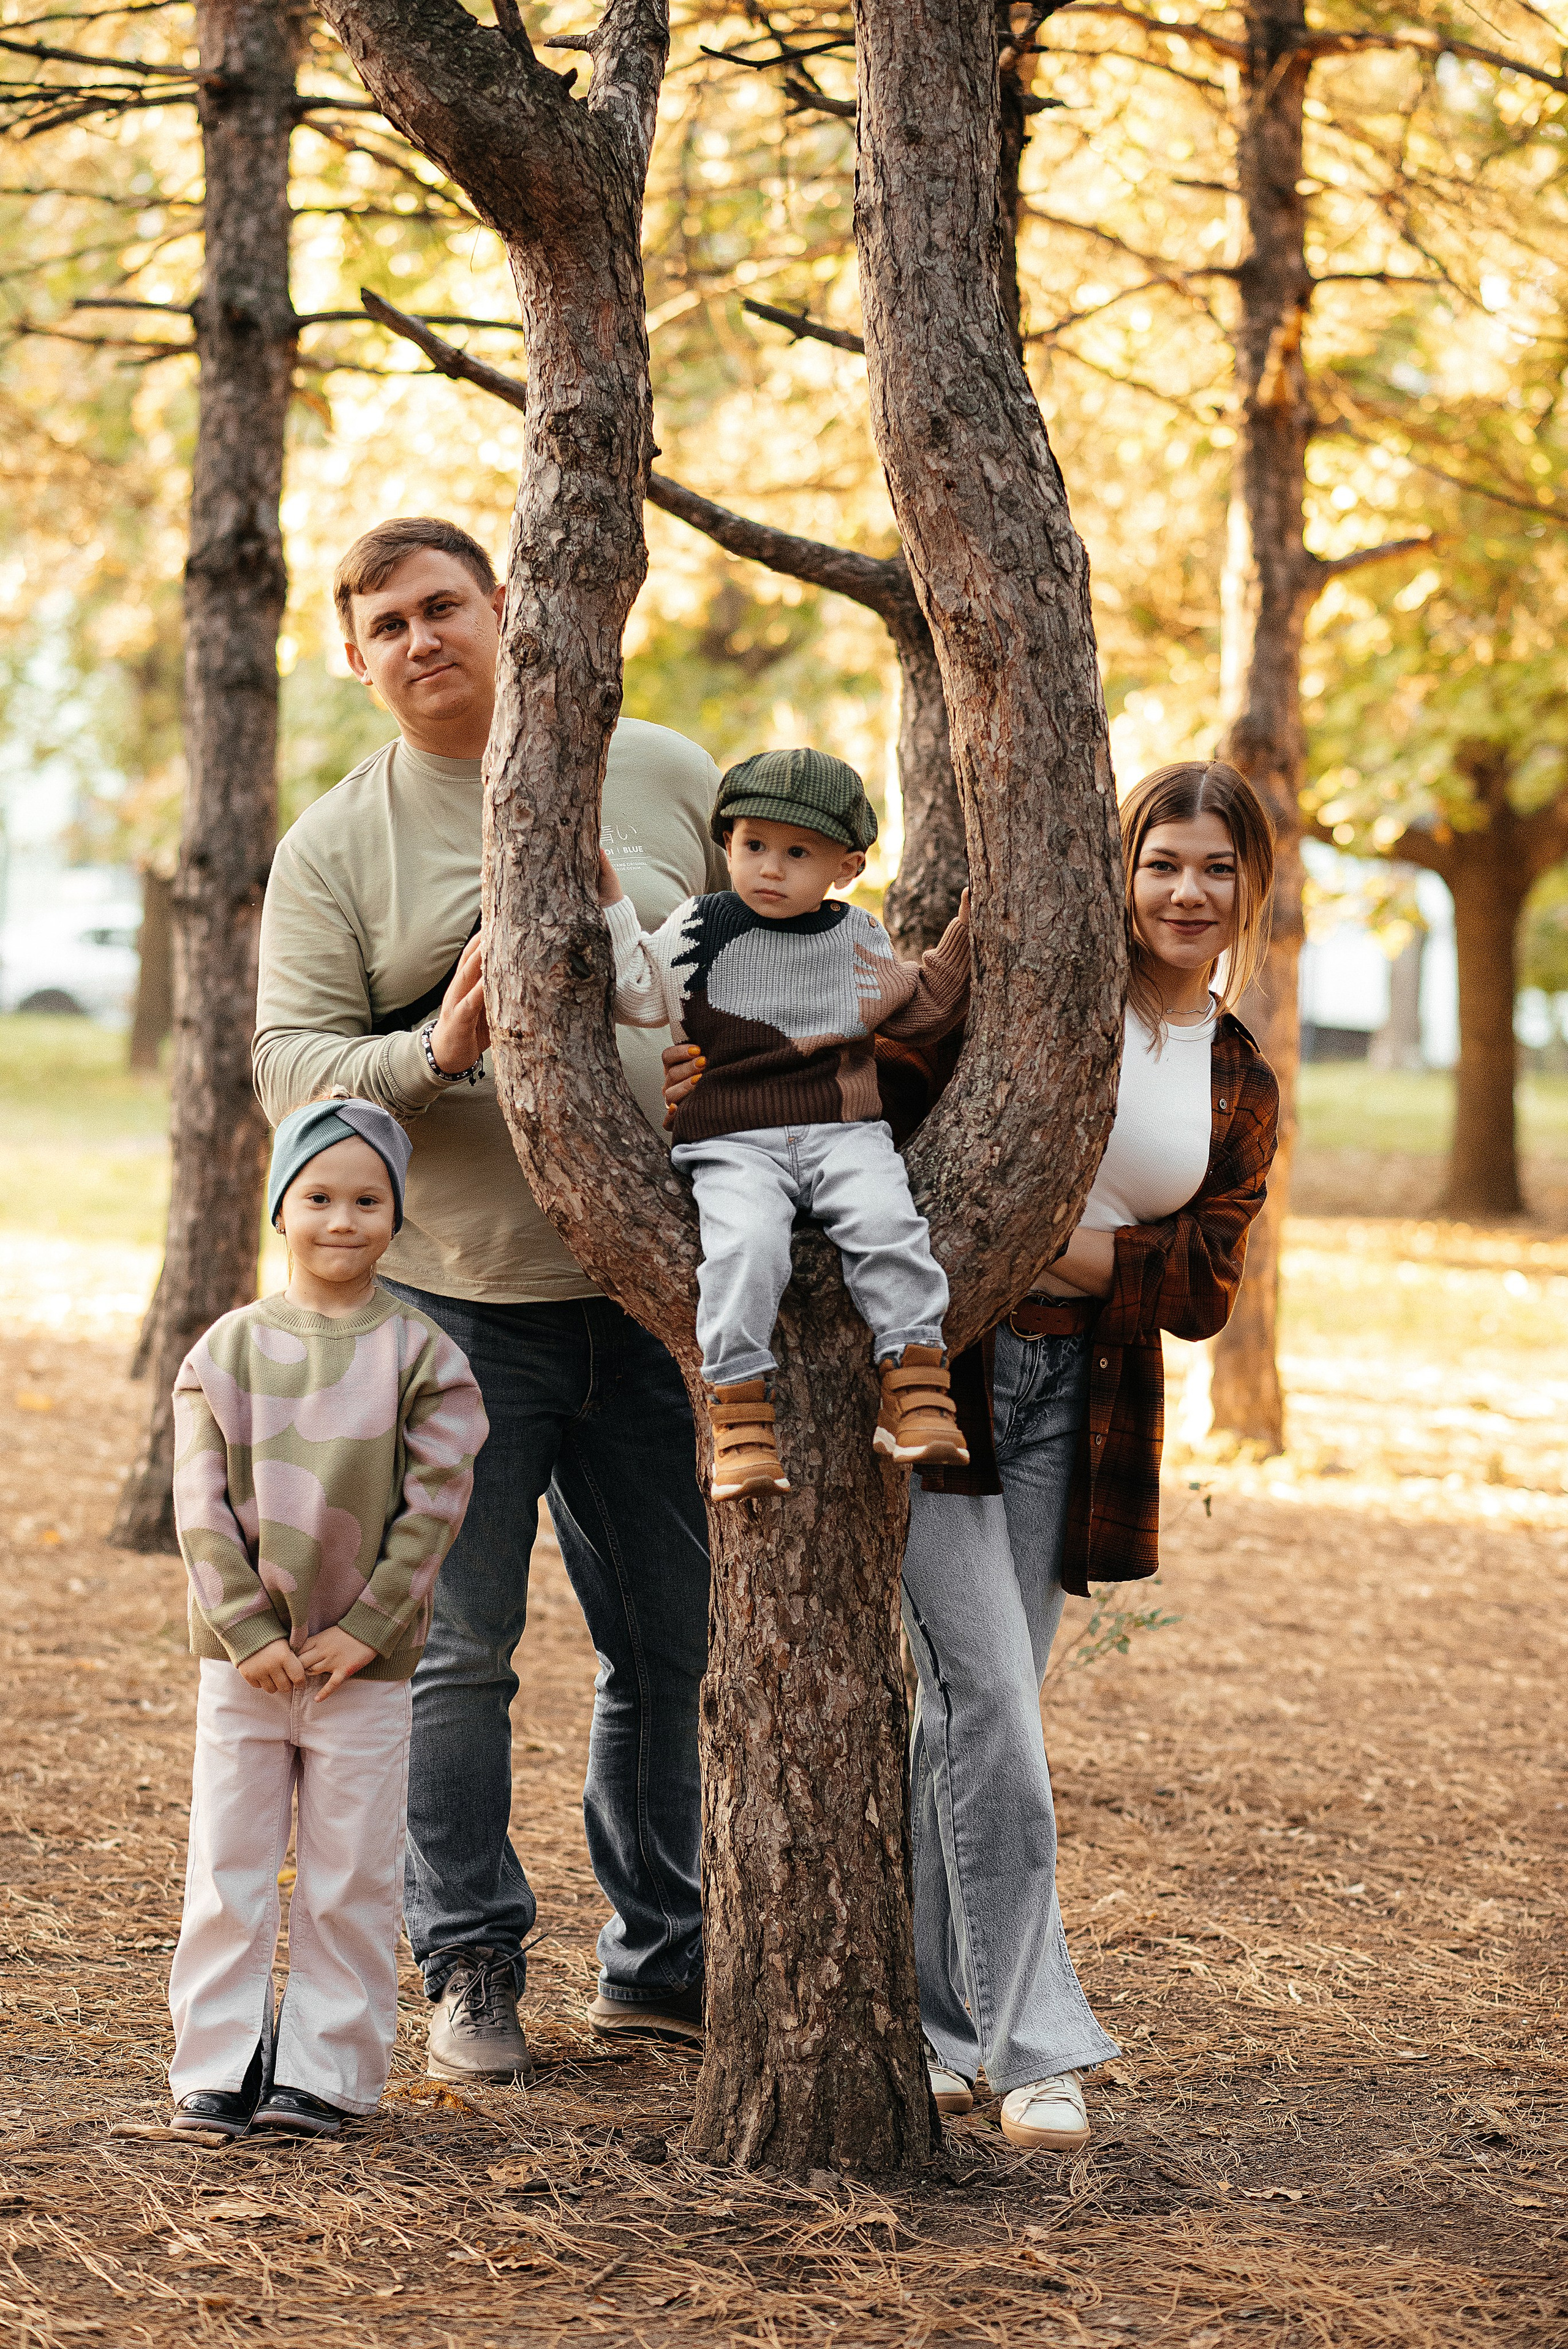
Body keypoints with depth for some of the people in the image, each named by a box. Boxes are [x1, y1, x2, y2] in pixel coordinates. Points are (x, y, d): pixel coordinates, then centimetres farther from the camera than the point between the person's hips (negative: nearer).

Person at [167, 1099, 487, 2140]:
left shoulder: (420, 1354, -3)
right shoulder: (230, 1348, 1)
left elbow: (435, 1507, -6)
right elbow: (202, 1505, -2)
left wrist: (366, 1631, -12)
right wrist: (248, 1633, -10)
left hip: (368, 1665, -1)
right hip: (243, 1661, 1)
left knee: (351, 1883, 3)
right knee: (227, 1875, 4)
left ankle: (324, 2072, 12)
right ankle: (219, 2065, 13)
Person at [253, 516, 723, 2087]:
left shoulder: (663, 778, 6)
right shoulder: (334, 849, 1)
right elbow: (288, 1061, -7)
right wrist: (434, 1054, -25)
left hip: (645, 1292, 2)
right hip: (450, 1303, -2)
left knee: (669, 1642, 9)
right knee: (457, 1648, -1)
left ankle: (658, 1956, 22)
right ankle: (469, 1969, 12)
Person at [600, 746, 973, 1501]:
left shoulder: (860, 940, 15)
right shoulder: (703, 928, 8)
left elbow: (918, 1012, 25)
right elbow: (639, 995, 2)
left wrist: (965, 941, 16)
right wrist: (611, 902, -2)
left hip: (845, 1135, 2)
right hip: (734, 1145, -2)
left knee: (887, 1222, -27)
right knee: (744, 1242, -30)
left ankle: (916, 1391, -21)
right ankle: (739, 1414, -25)